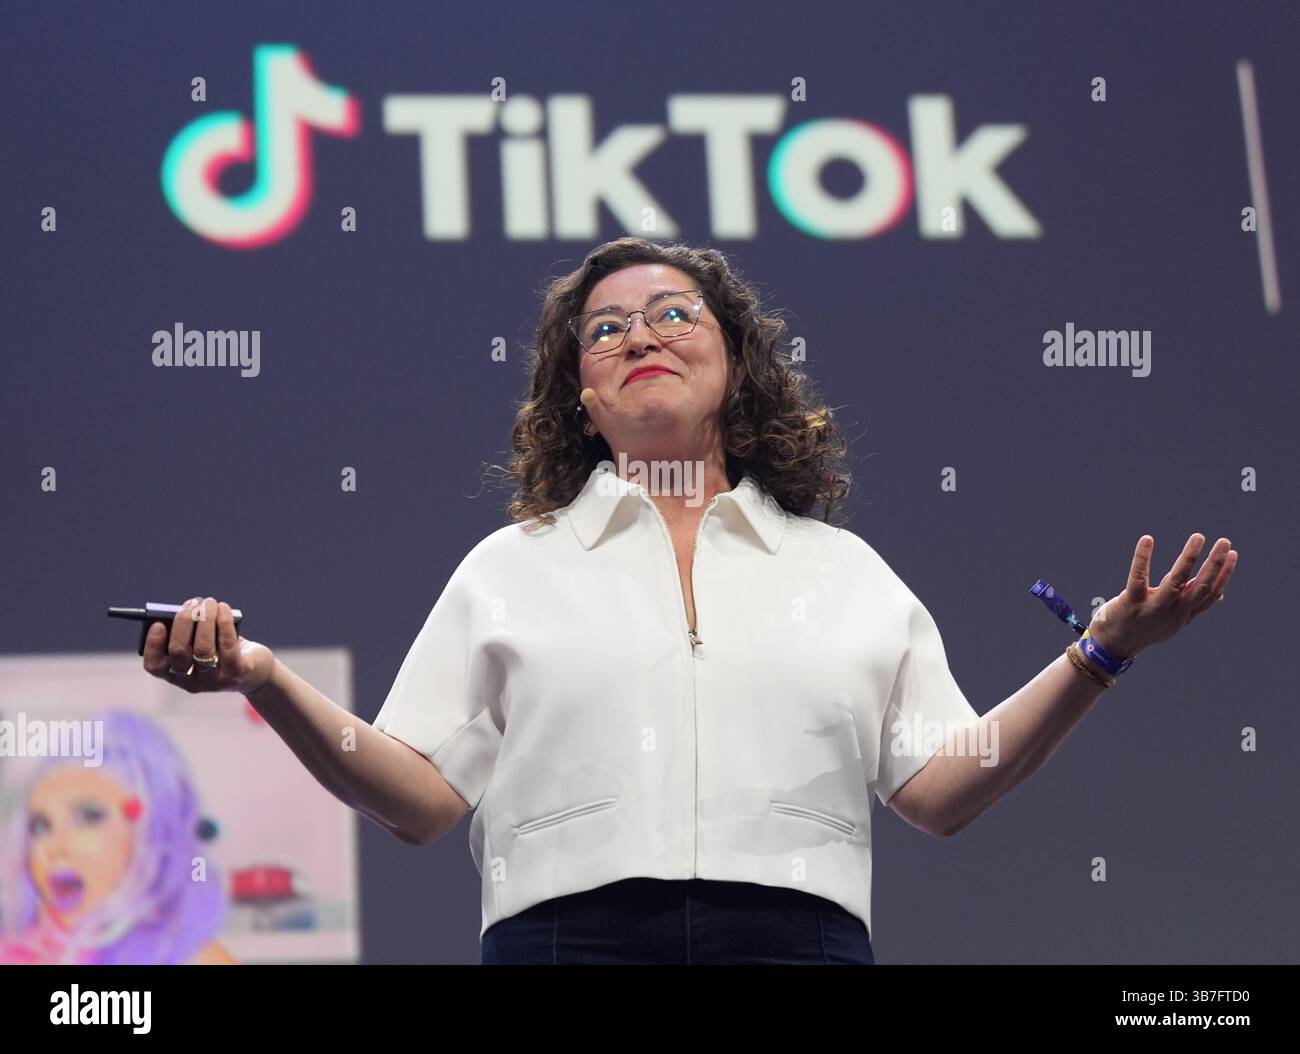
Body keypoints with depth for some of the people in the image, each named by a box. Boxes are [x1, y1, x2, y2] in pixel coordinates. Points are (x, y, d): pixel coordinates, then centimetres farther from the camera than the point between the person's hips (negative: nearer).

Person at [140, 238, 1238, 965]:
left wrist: (1098, 656, 5)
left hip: (798, 933, 1)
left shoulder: (845, 568, 21)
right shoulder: (510, 568, 19)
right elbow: (421, 798, 10)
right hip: (574, 931, -1)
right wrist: (263, 679, -2)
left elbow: (939, 790, 14)